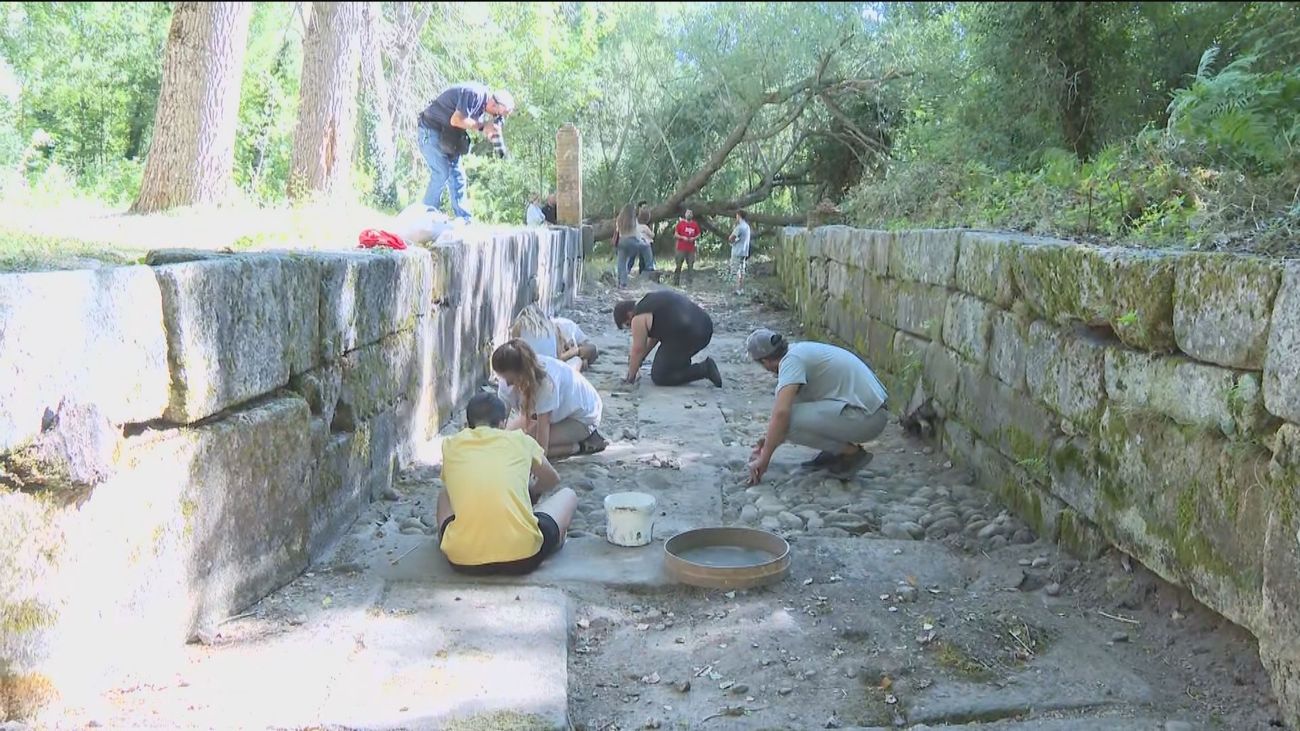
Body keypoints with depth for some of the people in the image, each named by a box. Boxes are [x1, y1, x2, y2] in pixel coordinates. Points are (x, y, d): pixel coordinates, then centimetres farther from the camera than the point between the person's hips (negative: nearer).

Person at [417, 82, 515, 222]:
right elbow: (456, 120, -30)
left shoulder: (482, 102, 6)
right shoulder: (474, 94, -24)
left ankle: (464, 219, 7)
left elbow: (475, 124, 5)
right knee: (441, 174, -15)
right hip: (432, 130, -10)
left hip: (447, 137, 10)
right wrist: (482, 126, -22)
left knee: (457, 175, 5)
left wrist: (490, 130, -14)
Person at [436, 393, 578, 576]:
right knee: (567, 495, 26)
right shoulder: (520, 440, 12)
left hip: (463, 560, 2)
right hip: (522, 556, -1)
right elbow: (552, 480, 32)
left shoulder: (451, 445, 13)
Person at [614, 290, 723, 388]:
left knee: (659, 377, 2)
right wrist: (641, 357, 34)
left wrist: (630, 377, 9)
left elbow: (638, 349, -1)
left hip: (688, 337, -10)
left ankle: (704, 369, -4)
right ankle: (684, 365, 22)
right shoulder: (653, 300, 23)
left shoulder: (639, 317, -4)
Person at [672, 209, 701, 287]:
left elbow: (698, 235, 12)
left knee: (690, 266, -2)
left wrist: (694, 238, -8)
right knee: (678, 265, -2)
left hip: (691, 249, 1)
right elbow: (676, 234, 4)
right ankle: (675, 282, 4)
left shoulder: (695, 224, 9)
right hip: (681, 248, -1)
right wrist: (682, 237, -13)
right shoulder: (680, 223, 5)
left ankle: (689, 283, 1)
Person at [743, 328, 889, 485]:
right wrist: (770, 441, 31)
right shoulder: (802, 349, 17)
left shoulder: (791, 360, -13)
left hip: (865, 417, -10)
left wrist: (763, 460, -16)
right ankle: (835, 451, 16)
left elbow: (781, 413, -25)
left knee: (787, 421, -17)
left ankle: (850, 452, -2)